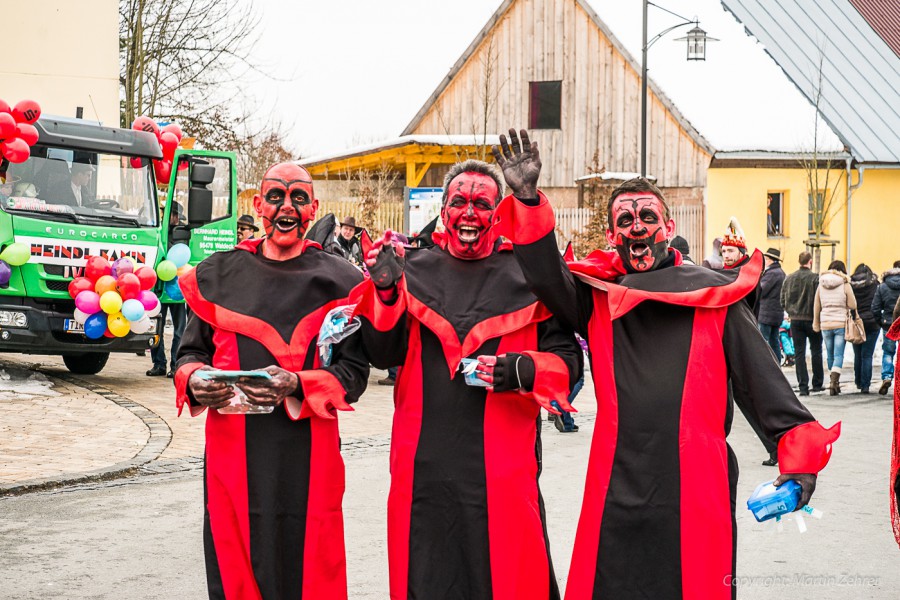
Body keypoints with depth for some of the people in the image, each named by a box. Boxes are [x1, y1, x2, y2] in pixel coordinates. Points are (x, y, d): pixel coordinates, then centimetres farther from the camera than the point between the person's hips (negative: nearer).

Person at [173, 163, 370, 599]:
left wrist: (296, 384, -18)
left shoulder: (338, 282, 3)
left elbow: (354, 369, -2)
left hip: (307, 454, -2)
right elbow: (191, 350, 16)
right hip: (232, 449, 2)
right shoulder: (219, 274, 10)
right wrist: (195, 379, -7)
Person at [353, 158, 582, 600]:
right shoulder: (413, 271, 10)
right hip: (424, 463, 2)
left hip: (502, 467, -2)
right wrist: (386, 291, -11)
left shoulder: (527, 277, 3)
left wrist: (523, 370, -15)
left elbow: (568, 359, 4)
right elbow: (385, 355, 5)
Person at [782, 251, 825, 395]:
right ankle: (817, 384, 17)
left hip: (795, 320, 3)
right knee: (816, 351, 12)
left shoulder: (789, 278, 1)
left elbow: (783, 301, 5)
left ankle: (803, 386, 0)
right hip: (812, 320, -3)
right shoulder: (815, 278, -12)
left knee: (799, 353, 5)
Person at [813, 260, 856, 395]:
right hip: (841, 323, -3)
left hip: (825, 324, 3)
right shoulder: (845, 285, -5)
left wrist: (816, 324, 19)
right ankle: (834, 381, -20)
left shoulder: (821, 285, 5)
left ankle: (834, 382, 20)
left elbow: (816, 307, 9)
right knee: (838, 355, -4)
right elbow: (852, 305, -5)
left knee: (830, 355, 14)